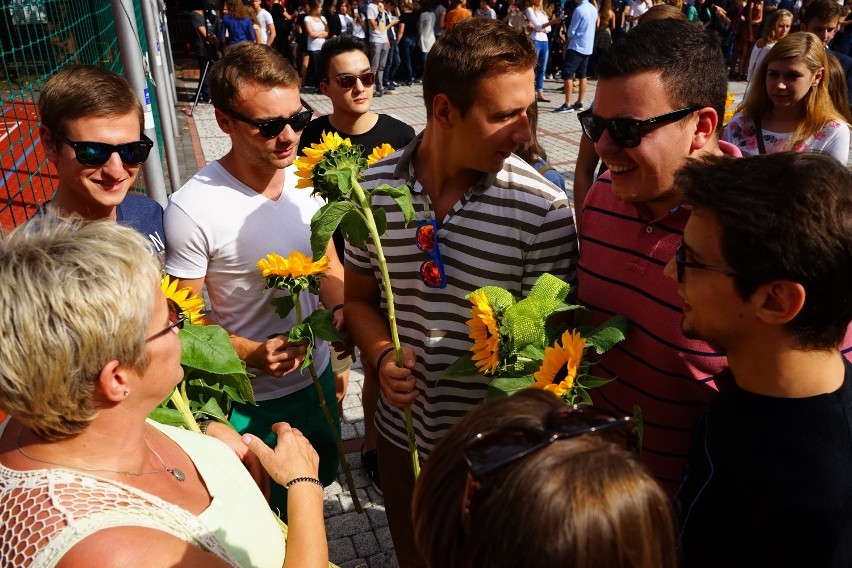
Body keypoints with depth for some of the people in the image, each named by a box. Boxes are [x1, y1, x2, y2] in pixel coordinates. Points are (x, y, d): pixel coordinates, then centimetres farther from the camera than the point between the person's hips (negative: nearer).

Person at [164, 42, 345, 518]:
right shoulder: (193, 209, -24)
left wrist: (341, 309, -12)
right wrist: (252, 353, -28)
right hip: (252, 399, -5)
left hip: (318, 377, 6)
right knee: (268, 509, 16)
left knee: (321, 477, 27)